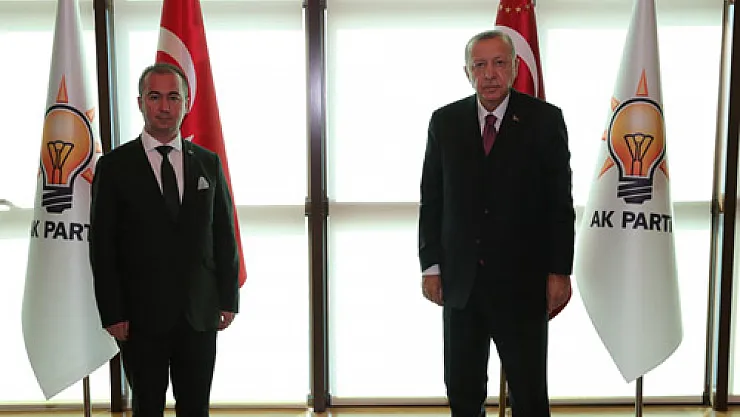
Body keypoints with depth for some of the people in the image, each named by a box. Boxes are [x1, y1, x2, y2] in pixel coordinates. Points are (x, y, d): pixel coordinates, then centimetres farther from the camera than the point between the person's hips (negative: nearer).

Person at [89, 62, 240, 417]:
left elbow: (225, 235, 8)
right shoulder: (114, 166, -2)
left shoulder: (208, 162, 6)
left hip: (200, 314, 2)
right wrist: (112, 314, -7)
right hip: (141, 317, -2)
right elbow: (102, 245, -3)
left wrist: (229, 298, 4)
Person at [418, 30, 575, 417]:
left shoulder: (545, 120, -4)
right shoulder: (444, 121, 3)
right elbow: (431, 199, 5)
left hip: (523, 280, -2)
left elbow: (560, 203, -3)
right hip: (459, 280, 3)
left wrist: (560, 271, -6)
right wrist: (430, 265, 1)